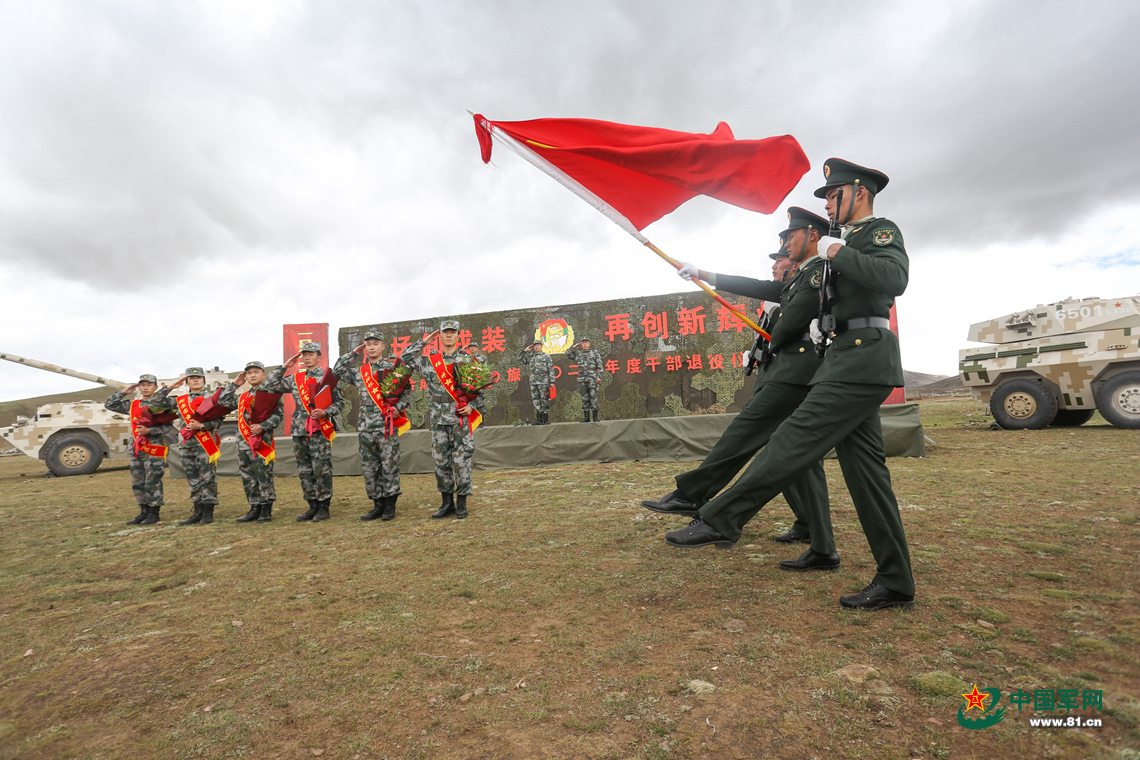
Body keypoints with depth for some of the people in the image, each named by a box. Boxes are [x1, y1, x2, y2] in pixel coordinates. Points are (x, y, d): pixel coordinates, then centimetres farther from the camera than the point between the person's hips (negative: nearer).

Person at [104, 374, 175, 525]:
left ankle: (154, 513, 5)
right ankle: (144, 512, 20)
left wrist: (149, 431, -20)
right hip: (136, 448, 6)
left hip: (154, 449, -6)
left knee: (152, 482, -4)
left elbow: (168, 426, -8)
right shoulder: (132, 405, 14)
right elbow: (110, 405, 21)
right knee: (137, 483, 10)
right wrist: (123, 392, 11)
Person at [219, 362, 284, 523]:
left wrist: (262, 426, -18)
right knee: (247, 476, 9)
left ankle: (266, 510, 3)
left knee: (263, 474, -5)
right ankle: (255, 509, 17)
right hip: (243, 441, 7)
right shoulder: (242, 397, 19)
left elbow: (279, 415, -7)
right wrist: (235, 384, 21)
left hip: (262, 440, -7)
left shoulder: (271, 393, -1)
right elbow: (223, 401, 27)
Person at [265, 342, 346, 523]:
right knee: (304, 471, 9)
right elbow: (270, 385, 15)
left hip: (320, 430, -5)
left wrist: (325, 412, -15)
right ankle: (313, 506, 18)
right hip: (299, 431, 5)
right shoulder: (295, 379, 15)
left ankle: (324, 507, 5)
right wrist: (285, 367, 11)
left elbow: (340, 402, 2)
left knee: (322, 470, -4)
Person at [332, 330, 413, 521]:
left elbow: (407, 390, 2)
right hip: (366, 428, 5)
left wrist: (398, 407, -14)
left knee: (389, 466, -1)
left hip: (388, 426, -4)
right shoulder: (359, 372, 13)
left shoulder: (392, 368, 2)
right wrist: (353, 354, 12)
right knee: (369, 468, 8)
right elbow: (337, 371, 19)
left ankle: (390, 505, 9)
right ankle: (378, 504, 18)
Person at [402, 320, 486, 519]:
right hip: (438, 420, 3)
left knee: (462, 461, -1)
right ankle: (447, 503, 19)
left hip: (461, 419, -2)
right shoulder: (429, 361, 9)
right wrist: (424, 341, 9)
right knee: (441, 461, 7)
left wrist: (472, 406, -7)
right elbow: (405, 357, 14)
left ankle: (461, 504, 10)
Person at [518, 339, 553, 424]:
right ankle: (539, 419, 8)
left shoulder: (546, 356, 1)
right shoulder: (531, 356, 15)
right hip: (533, 382, 5)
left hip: (543, 382, -5)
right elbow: (520, 358, 19)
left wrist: (552, 381, -10)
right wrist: (525, 350, 7)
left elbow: (551, 370, -3)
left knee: (544, 400, -4)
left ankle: (546, 420, -2)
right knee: (536, 401, 4)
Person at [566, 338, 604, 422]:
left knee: (593, 396, -8)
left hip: (592, 377, -3)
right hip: (582, 377, 3)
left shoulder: (595, 352, 5)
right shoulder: (578, 353, 15)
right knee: (584, 397, 4)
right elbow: (568, 355, 17)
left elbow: (599, 365, 1)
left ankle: (596, 416, -4)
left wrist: (599, 377, -9)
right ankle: (586, 417, 7)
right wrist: (573, 347, 9)